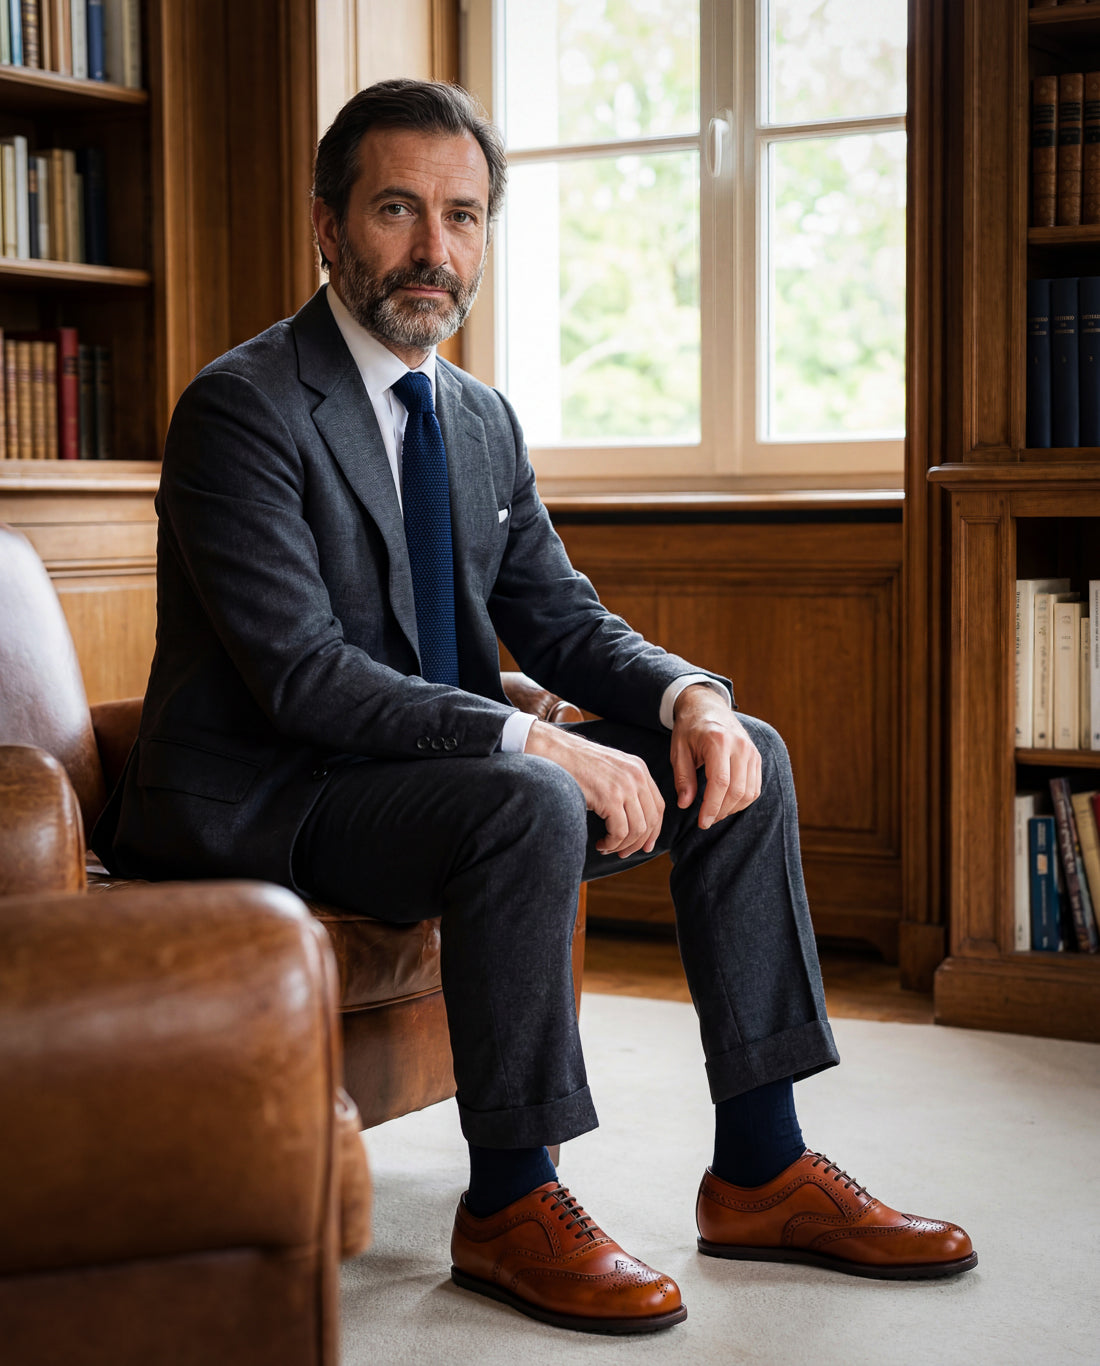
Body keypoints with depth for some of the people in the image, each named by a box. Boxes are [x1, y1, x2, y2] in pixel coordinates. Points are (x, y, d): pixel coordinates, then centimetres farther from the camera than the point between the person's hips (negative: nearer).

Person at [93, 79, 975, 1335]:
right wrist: (536, 743, -30)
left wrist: (688, 694, -11)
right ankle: (508, 1208, -17)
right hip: (261, 808, -8)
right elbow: (303, 675, -24)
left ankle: (760, 1169, 0)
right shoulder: (239, 408, -15)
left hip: (430, 768, 8)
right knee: (527, 805, -34)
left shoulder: (481, 419, 11)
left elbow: (560, 618, 10)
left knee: (741, 759, -3)